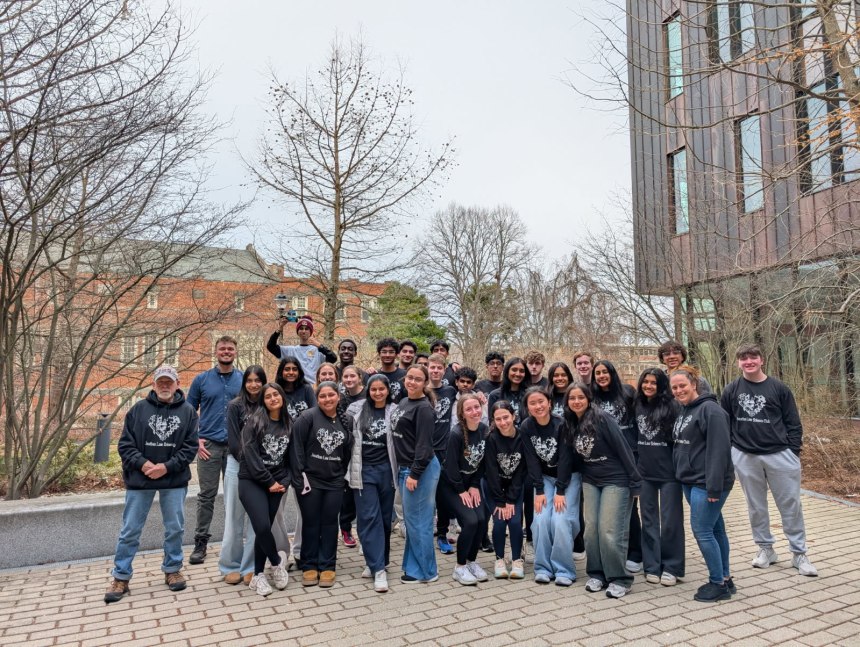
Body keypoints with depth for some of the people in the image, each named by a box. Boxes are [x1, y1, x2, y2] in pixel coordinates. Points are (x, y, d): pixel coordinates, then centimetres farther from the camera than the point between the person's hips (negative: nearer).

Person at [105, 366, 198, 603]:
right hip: (139, 479, 0)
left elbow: (190, 446, -3)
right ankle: (121, 577, 20)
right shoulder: (138, 409, 0)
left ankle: (172, 570, 26)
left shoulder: (188, 411, 0)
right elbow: (125, 444, -1)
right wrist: (143, 464, -15)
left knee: (175, 528, 9)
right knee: (130, 530, 7)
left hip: (175, 480, 0)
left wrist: (167, 466, -14)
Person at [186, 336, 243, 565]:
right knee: (207, 495, 3)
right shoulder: (202, 379, 4)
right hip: (209, 444, -1)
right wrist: (196, 440, -4)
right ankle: (201, 542, 14)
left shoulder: (245, 380, 5)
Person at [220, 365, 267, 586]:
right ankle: (231, 566, 17)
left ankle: (250, 567, 15)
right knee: (234, 518, 5)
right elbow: (234, 441, -6)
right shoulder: (235, 406, -2)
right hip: (238, 466, -2)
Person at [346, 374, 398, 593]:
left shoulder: (394, 412, 0)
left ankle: (377, 561, 26)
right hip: (363, 470, -1)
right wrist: (348, 469, 4)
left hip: (386, 470, 1)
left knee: (385, 517, 9)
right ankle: (378, 568, -1)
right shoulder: (356, 409, 1)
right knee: (369, 517, -5)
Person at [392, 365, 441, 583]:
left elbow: (424, 444, -19)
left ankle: (426, 571, 12)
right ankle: (415, 566, 26)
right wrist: (402, 470, 18)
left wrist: (415, 474, -21)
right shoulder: (403, 402, 12)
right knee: (411, 520, 15)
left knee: (417, 520, 0)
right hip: (404, 467, 9)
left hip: (420, 469, -9)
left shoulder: (424, 408, -15)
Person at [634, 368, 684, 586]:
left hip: (668, 472, -5)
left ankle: (672, 567, 17)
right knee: (649, 520, 10)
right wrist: (634, 465, 13)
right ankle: (652, 566, 20)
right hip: (644, 472, 5)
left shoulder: (671, 406, -9)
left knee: (671, 520, 4)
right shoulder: (638, 406, 6)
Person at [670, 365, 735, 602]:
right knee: (715, 529, 15)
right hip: (690, 481, 8)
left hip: (706, 483, -8)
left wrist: (714, 486, -23)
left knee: (702, 531, -6)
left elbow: (719, 450, -21)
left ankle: (718, 583, 8)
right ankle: (724, 579, 24)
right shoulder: (683, 411, 12)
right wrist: (681, 472, 14)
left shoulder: (710, 409, -15)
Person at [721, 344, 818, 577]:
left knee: (791, 505, 5)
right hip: (745, 458, 1)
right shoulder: (731, 391, 2)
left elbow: (793, 423, 2)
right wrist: (729, 452, 3)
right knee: (756, 507, 11)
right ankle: (765, 549, 25)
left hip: (780, 455, -1)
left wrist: (793, 452, -4)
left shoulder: (779, 389, -1)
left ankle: (799, 554, 18)